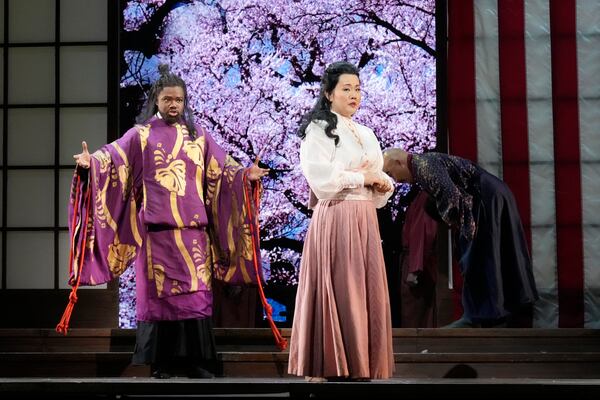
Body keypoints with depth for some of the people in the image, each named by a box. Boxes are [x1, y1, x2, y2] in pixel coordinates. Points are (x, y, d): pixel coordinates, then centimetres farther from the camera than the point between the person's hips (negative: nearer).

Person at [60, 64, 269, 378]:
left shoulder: (198, 136, 14)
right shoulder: (141, 135, 6)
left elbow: (223, 168, 15)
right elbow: (113, 157, -5)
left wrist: (246, 175, -2)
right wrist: (90, 163, -25)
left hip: (193, 228, 2)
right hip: (157, 227, -2)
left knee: (195, 293, -1)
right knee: (159, 293, -1)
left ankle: (195, 360, 2)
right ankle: (161, 362, 5)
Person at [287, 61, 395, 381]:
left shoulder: (365, 134, 19)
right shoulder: (319, 130, -3)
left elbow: (379, 181, 22)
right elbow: (320, 178, -16)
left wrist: (384, 184, -1)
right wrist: (363, 177, -10)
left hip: (365, 220, 7)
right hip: (335, 219, -7)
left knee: (366, 291, 3)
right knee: (336, 292, -8)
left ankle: (361, 368, 7)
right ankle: (331, 369, -5)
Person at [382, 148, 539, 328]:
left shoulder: (423, 165, -13)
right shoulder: (425, 162, 18)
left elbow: (451, 195, -23)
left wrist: (452, 222, -8)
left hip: (487, 199, -10)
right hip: (495, 196, 10)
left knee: (476, 258, -5)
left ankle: (477, 316, -2)